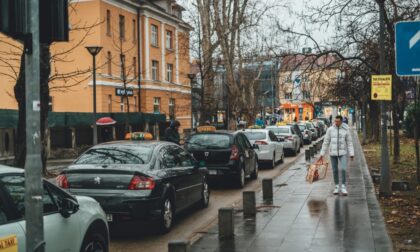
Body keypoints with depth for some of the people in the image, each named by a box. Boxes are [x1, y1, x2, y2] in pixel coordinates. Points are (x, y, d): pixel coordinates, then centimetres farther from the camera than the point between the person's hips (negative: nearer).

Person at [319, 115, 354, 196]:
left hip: (342, 153, -1)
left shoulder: (346, 130, -5)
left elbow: (349, 142, -1)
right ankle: (337, 187, 20)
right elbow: (326, 142, 0)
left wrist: (351, 154, -8)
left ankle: (343, 187, -2)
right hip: (333, 153, 1)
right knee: (335, 170, 6)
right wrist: (322, 155, 0)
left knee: (343, 169, -15)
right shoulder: (330, 129, -4)